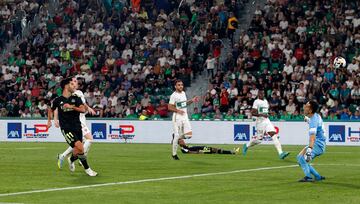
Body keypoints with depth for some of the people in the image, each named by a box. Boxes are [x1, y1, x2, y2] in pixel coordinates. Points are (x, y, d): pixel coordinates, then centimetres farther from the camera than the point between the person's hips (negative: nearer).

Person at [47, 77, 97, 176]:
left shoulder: (76, 98, 5)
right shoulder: (58, 100, 2)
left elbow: (83, 109, -10)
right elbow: (51, 109, 22)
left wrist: (71, 107, -19)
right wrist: (49, 120, 20)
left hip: (77, 127, 3)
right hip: (66, 128, -3)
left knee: (77, 151, 0)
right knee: (80, 147, -20)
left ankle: (71, 159, 37)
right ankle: (87, 169, -6)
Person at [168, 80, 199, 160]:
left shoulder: (183, 93, 11)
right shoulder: (174, 95, -11)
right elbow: (169, 107, -13)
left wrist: (192, 100, 10)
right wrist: (178, 110, -24)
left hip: (185, 117, 7)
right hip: (177, 117, -6)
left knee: (189, 135, -4)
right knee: (177, 135, -5)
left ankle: (175, 137, 23)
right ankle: (174, 154, 7)